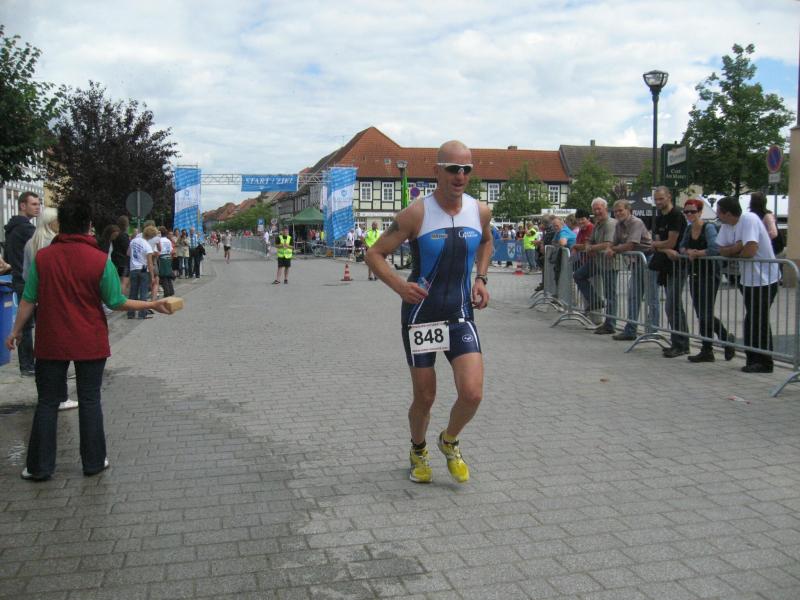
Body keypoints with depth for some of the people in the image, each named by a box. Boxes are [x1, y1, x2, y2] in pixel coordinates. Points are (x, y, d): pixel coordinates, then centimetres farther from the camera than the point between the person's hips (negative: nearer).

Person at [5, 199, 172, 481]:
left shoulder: (42, 257, -5)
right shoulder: (100, 260, -11)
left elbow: (29, 299, -1)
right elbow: (116, 302, -6)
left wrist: (16, 331, 10)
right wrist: (152, 305, 3)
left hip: (51, 342, 1)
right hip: (90, 343, -1)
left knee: (47, 402, 11)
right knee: (89, 401, 10)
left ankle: (39, 466, 16)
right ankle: (94, 461, 17)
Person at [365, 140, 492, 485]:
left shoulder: (481, 212, -1)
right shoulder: (416, 214, -14)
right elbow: (374, 255, -10)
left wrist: (480, 278, 8)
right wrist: (399, 286, -27)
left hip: (460, 316, 3)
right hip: (421, 316, -3)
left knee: (472, 394, -10)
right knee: (424, 398, 7)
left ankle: (450, 442, 22)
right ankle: (418, 451, 38)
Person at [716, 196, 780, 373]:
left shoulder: (749, 219, -21)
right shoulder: (726, 226, 4)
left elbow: (750, 250, -28)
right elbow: (722, 250, 3)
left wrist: (733, 252, -9)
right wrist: (738, 247, -17)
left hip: (764, 279, -8)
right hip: (747, 279, 8)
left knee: (758, 321, -5)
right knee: (751, 320, 12)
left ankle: (764, 362, 4)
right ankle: (753, 359, 21)